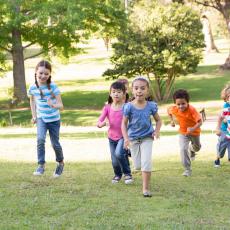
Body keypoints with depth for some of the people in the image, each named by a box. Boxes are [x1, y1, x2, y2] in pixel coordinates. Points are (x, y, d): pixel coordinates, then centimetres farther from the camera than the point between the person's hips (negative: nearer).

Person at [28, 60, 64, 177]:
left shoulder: (53, 87, -21)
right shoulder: (33, 88, -10)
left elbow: (61, 105, -20)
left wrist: (53, 105, -42)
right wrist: (34, 115, 9)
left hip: (54, 119, -2)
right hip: (41, 118, 2)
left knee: (55, 144, 10)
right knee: (40, 139, -22)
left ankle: (60, 163, 37)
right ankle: (41, 165, -15)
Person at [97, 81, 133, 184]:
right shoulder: (107, 108, -2)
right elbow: (98, 123, -5)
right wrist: (102, 124, -29)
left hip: (123, 136, -3)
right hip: (112, 137, 3)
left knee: (119, 153, -27)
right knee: (115, 161, 6)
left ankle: (127, 173, -5)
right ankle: (117, 175, 39)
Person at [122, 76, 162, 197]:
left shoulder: (151, 106, -10)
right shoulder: (129, 107, -15)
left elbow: (158, 120, 5)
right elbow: (124, 123, -6)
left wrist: (157, 131, -14)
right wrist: (126, 138, -19)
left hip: (147, 138, 0)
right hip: (133, 138, 0)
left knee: (146, 163, -13)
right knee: (137, 166, 9)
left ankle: (146, 188, -4)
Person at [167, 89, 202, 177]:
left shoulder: (192, 110, -36)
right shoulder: (174, 109, -23)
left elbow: (200, 122, -37)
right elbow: (169, 110, 2)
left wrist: (193, 129, -51)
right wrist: (172, 121, -5)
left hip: (194, 131, -1)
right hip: (183, 132, 1)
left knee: (197, 147, 25)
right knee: (183, 149, -18)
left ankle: (192, 149, 64)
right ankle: (187, 169, -9)